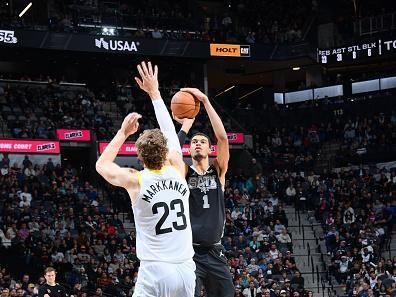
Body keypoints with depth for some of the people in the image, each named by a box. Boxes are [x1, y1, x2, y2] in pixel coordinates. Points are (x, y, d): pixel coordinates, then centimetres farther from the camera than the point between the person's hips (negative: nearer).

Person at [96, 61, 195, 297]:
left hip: (155, 271, -4)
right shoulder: (178, 172, 4)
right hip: (186, 269, 4)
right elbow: (170, 132, 20)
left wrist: (123, 132, 20)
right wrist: (154, 93, 28)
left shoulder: (135, 181, -4)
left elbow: (102, 165, 17)